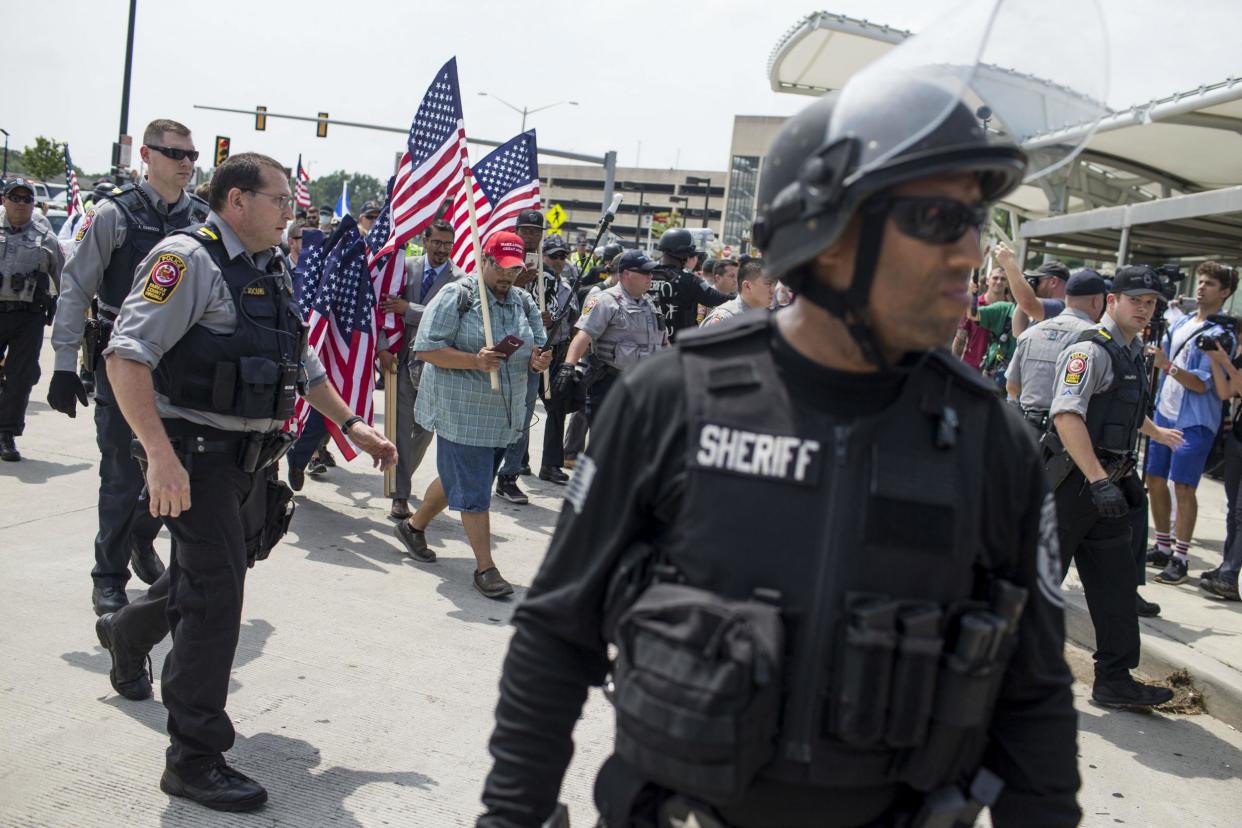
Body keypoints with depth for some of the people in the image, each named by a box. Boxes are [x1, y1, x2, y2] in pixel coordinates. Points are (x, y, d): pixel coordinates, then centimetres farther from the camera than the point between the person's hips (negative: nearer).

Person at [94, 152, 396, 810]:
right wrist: (160, 453, -31)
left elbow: (304, 367, 23)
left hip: (251, 457, 9)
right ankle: (195, 762, 4)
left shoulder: (272, 275, 14)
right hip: (196, 453, -9)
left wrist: (352, 425, 16)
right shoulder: (188, 259, -14)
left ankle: (126, 632, 55)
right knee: (217, 595, -8)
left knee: (207, 576, 23)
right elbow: (127, 355, -22)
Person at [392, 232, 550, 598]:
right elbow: (426, 348, -14)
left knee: (457, 478, 20)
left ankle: (415, 525, 42)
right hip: (462, 410, -7)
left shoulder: (524, 302, 11)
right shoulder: (456, 296, -10)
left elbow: (535, 350, 17)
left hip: (504, 414, 7)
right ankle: (485, 567, 2)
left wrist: (538, 361, -8)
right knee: (473, 491, -5)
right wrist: (475, 361, -25)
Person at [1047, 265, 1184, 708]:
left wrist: (1155, 431, 55)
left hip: (1110, 482, 9)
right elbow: (1067, 415, -27)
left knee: (1116, 584, 9)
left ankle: (1114, 680, 16)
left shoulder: (1132, 351, 17)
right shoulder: (1090, 350, -14)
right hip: (1075, 481, -9)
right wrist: (1098, 480, -31)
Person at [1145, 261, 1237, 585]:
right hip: (1164, 412, 7)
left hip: (1193, 422, -7)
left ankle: (1180, 558, 3)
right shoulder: (1181, 322, 10)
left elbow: (1202, 384, -17)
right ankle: (1163, 548, 24)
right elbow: (1161, 353, 21)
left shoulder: (1221, 335, -11)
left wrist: (1168, 365, -29)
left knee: (1183, 488, -5)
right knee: (1155, 479, 11)